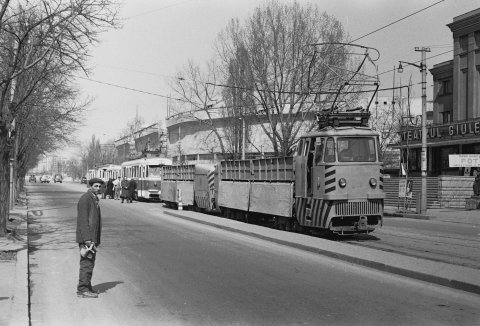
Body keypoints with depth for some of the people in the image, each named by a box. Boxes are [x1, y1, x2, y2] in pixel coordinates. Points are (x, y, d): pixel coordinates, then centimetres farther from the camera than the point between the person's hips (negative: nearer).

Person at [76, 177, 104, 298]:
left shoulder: (94, 199, 16)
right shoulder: (85, 199, -14)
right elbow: (83, 220, -19)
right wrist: (87, 239, -24)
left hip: (92, 237, 10)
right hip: (86, 237, -10)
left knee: (89, 263, 14)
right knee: (87, 263, -8)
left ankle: (86, 287, 21)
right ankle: (82, 289, -5)